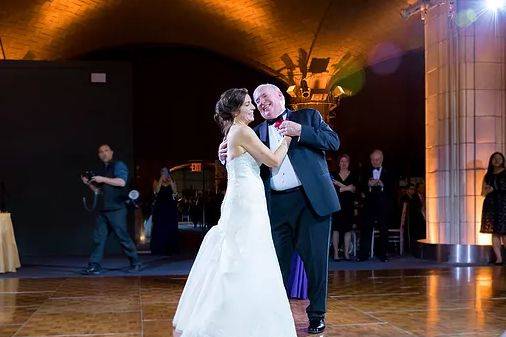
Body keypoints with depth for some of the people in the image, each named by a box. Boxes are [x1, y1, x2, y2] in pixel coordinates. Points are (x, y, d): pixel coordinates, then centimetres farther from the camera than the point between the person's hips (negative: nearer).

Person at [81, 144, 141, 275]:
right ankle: (94, 266, -2)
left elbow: (121, 182, -14)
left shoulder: (118, 165, 1)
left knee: (123, 237, -4)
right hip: (102, 209, 7)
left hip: (116, 209, -7)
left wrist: (103, 179, -14)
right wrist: (88, 183, 10)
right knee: (98, 238, 0)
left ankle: (135, 263, 7)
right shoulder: (100, 170, 23)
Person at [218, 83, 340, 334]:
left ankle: (317, 314, 17)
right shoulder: (258, 132, 15)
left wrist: (300, 131, -13)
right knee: (277, 263, 7)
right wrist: (227, 157, -10)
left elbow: (334, 142, -3)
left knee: (315, 259, 2)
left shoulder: (308, 117, 9)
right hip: (277, 205, 3)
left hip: (311, 200, -3)